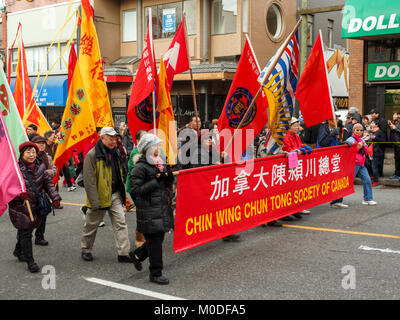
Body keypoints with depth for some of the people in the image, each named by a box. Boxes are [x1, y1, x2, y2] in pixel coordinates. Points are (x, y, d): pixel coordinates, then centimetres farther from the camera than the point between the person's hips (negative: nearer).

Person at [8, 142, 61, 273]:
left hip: (36, 206, 5)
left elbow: (48, 183, 8)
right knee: (25, 232, -5)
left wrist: (55, 197, -2)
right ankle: (30, 261, 5)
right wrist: (19, 193, -29)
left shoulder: (40, 166, 3)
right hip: (20, 206, -5)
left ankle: (19, 251, 44)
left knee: (27, 229, 18)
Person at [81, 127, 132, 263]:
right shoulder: (92, 155, -15)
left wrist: (122, 193, 15)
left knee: (120, 222, 0)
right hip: (100, 196, -6)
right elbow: (89, 180, -17)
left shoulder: (114, 153, 9)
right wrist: (94, 201, -20)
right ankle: (86, 249, 31)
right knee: (92, 225, 11)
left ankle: (123, 253, 3)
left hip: (115, 195, 6)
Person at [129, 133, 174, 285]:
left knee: (158, 238, 16)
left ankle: (137, 254, 41)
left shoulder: (160, 164, 13)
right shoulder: (140, 168, -12)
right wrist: (156, 181, -20)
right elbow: (136, 190, -17)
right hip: (149, 212, -8)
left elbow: (168, 184, 21)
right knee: (154, 242, -1)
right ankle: (155, 274, 13)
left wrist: (169, 177, -3)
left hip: (162, 208, 8)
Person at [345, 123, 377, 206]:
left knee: (367, 180, 2)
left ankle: (368, 199, 10)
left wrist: (364, 146, -6)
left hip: (361, 165, 7)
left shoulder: (362, 140, 16)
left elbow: (366, 152, 14)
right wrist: (358, 147, -19)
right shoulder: (350, 140, -6)